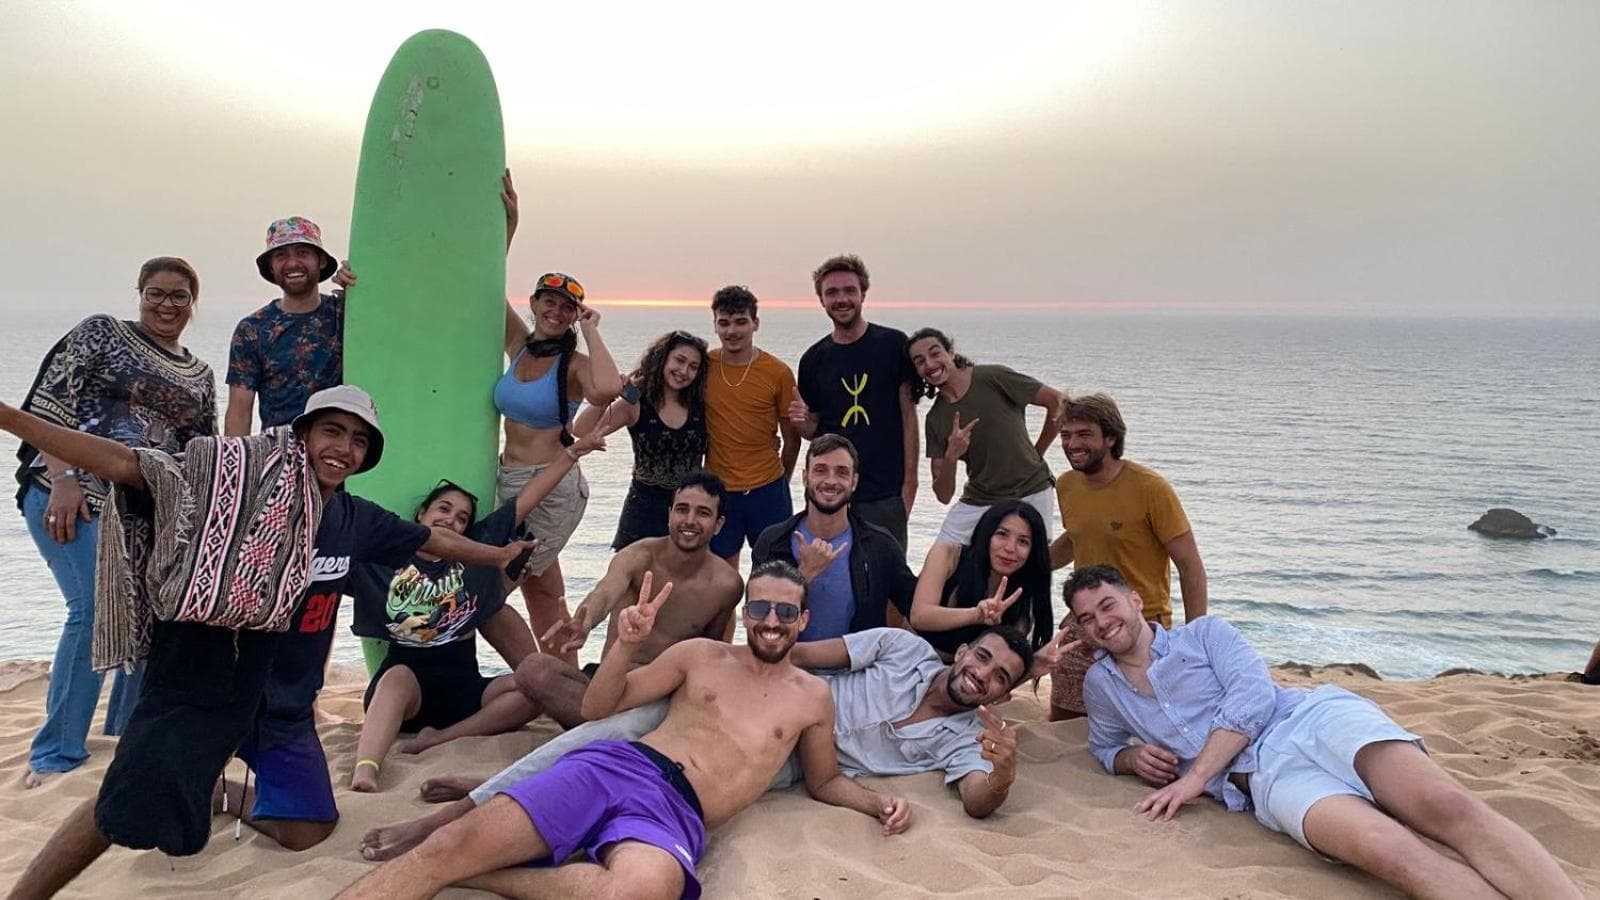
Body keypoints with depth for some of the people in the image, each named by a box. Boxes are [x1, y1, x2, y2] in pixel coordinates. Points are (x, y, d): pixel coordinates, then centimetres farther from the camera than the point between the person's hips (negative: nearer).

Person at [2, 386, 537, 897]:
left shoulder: (356, 521, 0)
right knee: (124, 813, -13)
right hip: (197, 679, -5)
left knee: (305, 832, 8)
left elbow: (430, 538, 17)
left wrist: (497, 555, 29)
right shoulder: (237, 479, -16)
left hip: (284, 696, 5)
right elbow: (122, 464, -22)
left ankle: (220, 791, 38)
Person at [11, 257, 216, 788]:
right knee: (96, 610, -18)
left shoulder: (200, 376, 17)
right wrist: (63, 479, -16)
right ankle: (56, 757, -8)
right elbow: (51, 406, -5)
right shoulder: (101, 333, 4)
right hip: (74, 500, -5)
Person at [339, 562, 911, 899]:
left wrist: (877, 802, 11)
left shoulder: (813, 697, 19)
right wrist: (626, 645, -2)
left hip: (678, 814, -1)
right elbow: (598, 709, 16)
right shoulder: (699, 655, 18)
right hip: (614, 766, 2)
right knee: (453, 844, -24)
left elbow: (824, 781, 30)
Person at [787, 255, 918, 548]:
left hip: (886, 493, -2)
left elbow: (909, 416, -1)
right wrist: (801, 422, -9)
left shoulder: (893, 345, -1)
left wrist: (910, 481, -5)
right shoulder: (813, 359, 7)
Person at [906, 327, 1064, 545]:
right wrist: (950, 457, -19)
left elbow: (1059, 401, -4)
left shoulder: (993, 378, -10)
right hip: (976, 503, 4)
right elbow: (944, 496, 1)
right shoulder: (935, 419, 2)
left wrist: (1035, 455, 4)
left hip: (1029, 496, -3)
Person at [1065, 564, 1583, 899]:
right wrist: (1132, 759, 9)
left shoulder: (1204, 632, 13)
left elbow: (1253, 695, -1)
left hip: (1314, 718, 0)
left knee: (1447, 806, -32)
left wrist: (1195, 777, -9)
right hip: (1264, 775, 0)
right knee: (1386, 848, -33)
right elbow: (1105, 748, 36)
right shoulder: (1101, 685, 22)